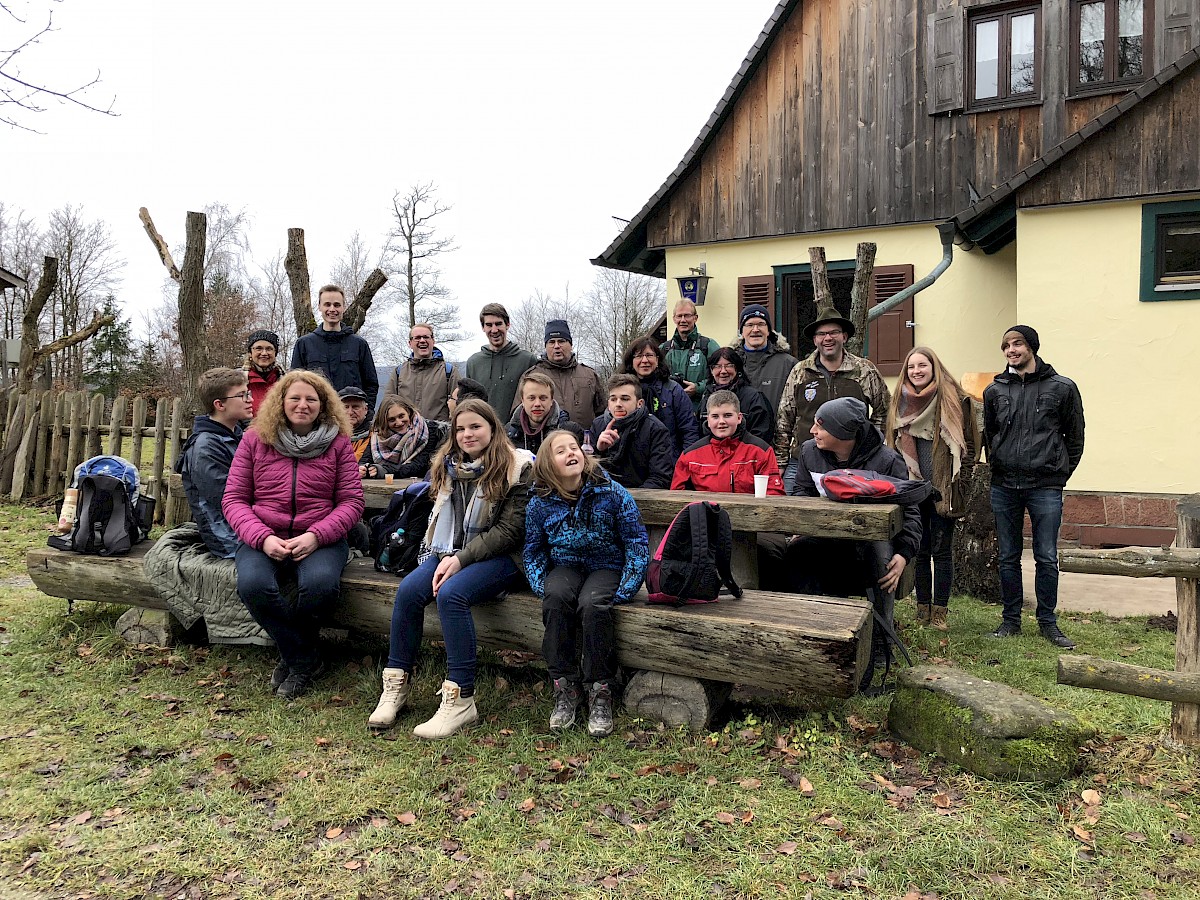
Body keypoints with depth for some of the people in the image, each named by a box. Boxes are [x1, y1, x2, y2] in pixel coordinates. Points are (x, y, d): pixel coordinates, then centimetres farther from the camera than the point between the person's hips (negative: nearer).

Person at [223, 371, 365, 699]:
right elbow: (234, 499, 4)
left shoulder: (338, 443, 5)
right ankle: (305, 659, -8)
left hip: (319, 539, -1)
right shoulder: (255, 440, 7)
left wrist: (315, 536, -16)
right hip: (263, 539, 1)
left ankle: (292, 656, -1)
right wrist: (262, 538, -14)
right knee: (252, 584, -32)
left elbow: (351, 502, 0)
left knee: (320, 583, -34)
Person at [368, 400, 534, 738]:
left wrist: (461, 559, -18)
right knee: (408, 590, -22)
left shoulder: (516, 466, -7)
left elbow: (509, 530, -12)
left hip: (500, 556, -6)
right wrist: (446, 557, -4)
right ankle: (396, 685, -9)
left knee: (450, 594, -32)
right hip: (451, 552, 6)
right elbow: (441, 519, 16)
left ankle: (460, 700, -28)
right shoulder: (449, 465, 13)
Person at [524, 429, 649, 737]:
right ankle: (565, 688, -22)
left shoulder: (612, 494, -9)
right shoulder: (540, 504, -2)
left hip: (606, 565, -2)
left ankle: (601, 692, -20)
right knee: (555, 598, -33)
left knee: (592, 604, -35)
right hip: (565, 566, 2)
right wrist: (541, 586, -11)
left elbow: (637, 543, -7)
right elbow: (533, 550, 7)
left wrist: (625, 590, -16)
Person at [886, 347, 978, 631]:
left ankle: (939, 612, 8)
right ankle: (922, 608, 17)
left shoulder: (954, 400, -3)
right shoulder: (900, 402, 9)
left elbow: (970, 443, -1)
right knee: (919, 550, 9)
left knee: (942, 550, 1)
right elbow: (892, 444, 17)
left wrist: (957, 479, -6)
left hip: (943, 489, -3)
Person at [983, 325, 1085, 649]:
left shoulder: (1062, 388, 1)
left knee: (1047, 558, 2)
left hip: (1045, 488, -2)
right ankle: (1011, 619, 20)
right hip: (1004, 487, 3)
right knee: (1008, 558, 9)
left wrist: (1059, 473, 5)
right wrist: (999, 467, 12)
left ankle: (1048, 622, 16)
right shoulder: (995, 390, 8)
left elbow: (1075, 438, 6)